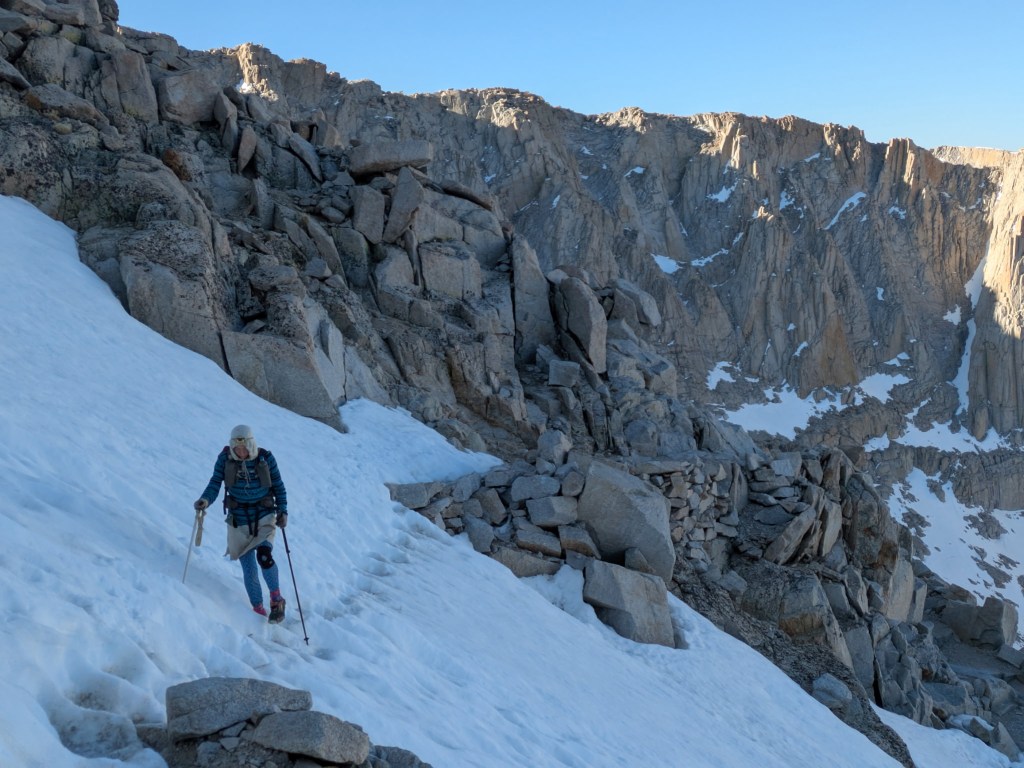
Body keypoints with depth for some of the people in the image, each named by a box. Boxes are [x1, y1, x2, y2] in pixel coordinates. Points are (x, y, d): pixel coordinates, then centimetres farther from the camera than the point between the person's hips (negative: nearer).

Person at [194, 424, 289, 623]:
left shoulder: (265, 458, -7)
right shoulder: (225, 458, -7)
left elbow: (278, 486, 3)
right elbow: (215, 483, -8)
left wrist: (282, 510, -5)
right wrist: (205, 500, -28)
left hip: (264, 516, -1)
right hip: (239, 519, 1)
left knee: (264, 556, -24)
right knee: (249, 569, 2)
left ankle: (276, 599, -1)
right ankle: (259, 610, 18)